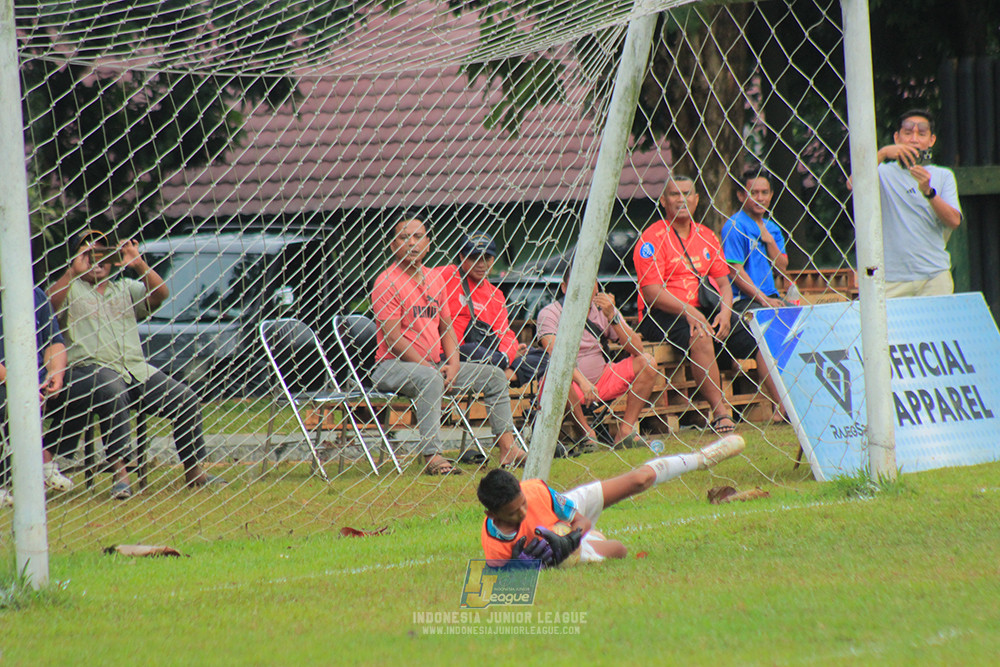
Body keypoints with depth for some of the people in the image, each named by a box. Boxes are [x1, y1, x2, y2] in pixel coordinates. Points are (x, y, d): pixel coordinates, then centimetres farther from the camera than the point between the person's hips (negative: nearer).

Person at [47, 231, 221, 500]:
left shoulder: (125, 288, 25)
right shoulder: (71, 289, 12)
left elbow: (159, 295, 10)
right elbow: (49, 305, -10)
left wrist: (138, 264, -2)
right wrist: (74, 272, -18)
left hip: (136, 368, 6)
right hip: (90, 367, -6)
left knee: (186, 400, -7)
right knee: (112, 391, -40)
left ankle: (194, 472, 3)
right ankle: (119, 471, -39)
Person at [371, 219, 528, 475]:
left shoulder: (435, 278, 14)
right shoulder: (387, 282, -9)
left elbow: (446, 326, 17)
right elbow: (394, 338, -15)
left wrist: (452, 363, -2)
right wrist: (429, 368, -19)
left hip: (435, 364, 8)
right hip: (394, 365, -8)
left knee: (494, 376, 0)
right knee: (430, 379, -40)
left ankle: (507, 448, -4)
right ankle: (432, 457, -47)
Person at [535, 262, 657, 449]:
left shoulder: (604, 309, 3)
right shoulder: (550, 314, -10)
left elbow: (637, 349, -6)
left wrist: (612, 317, -18)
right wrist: (582, 381, -40)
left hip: (603, 381, 5)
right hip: (572, 388, -5)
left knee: (647, 362, -12)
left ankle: (626, 431, -10)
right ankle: (587, 432, -17)